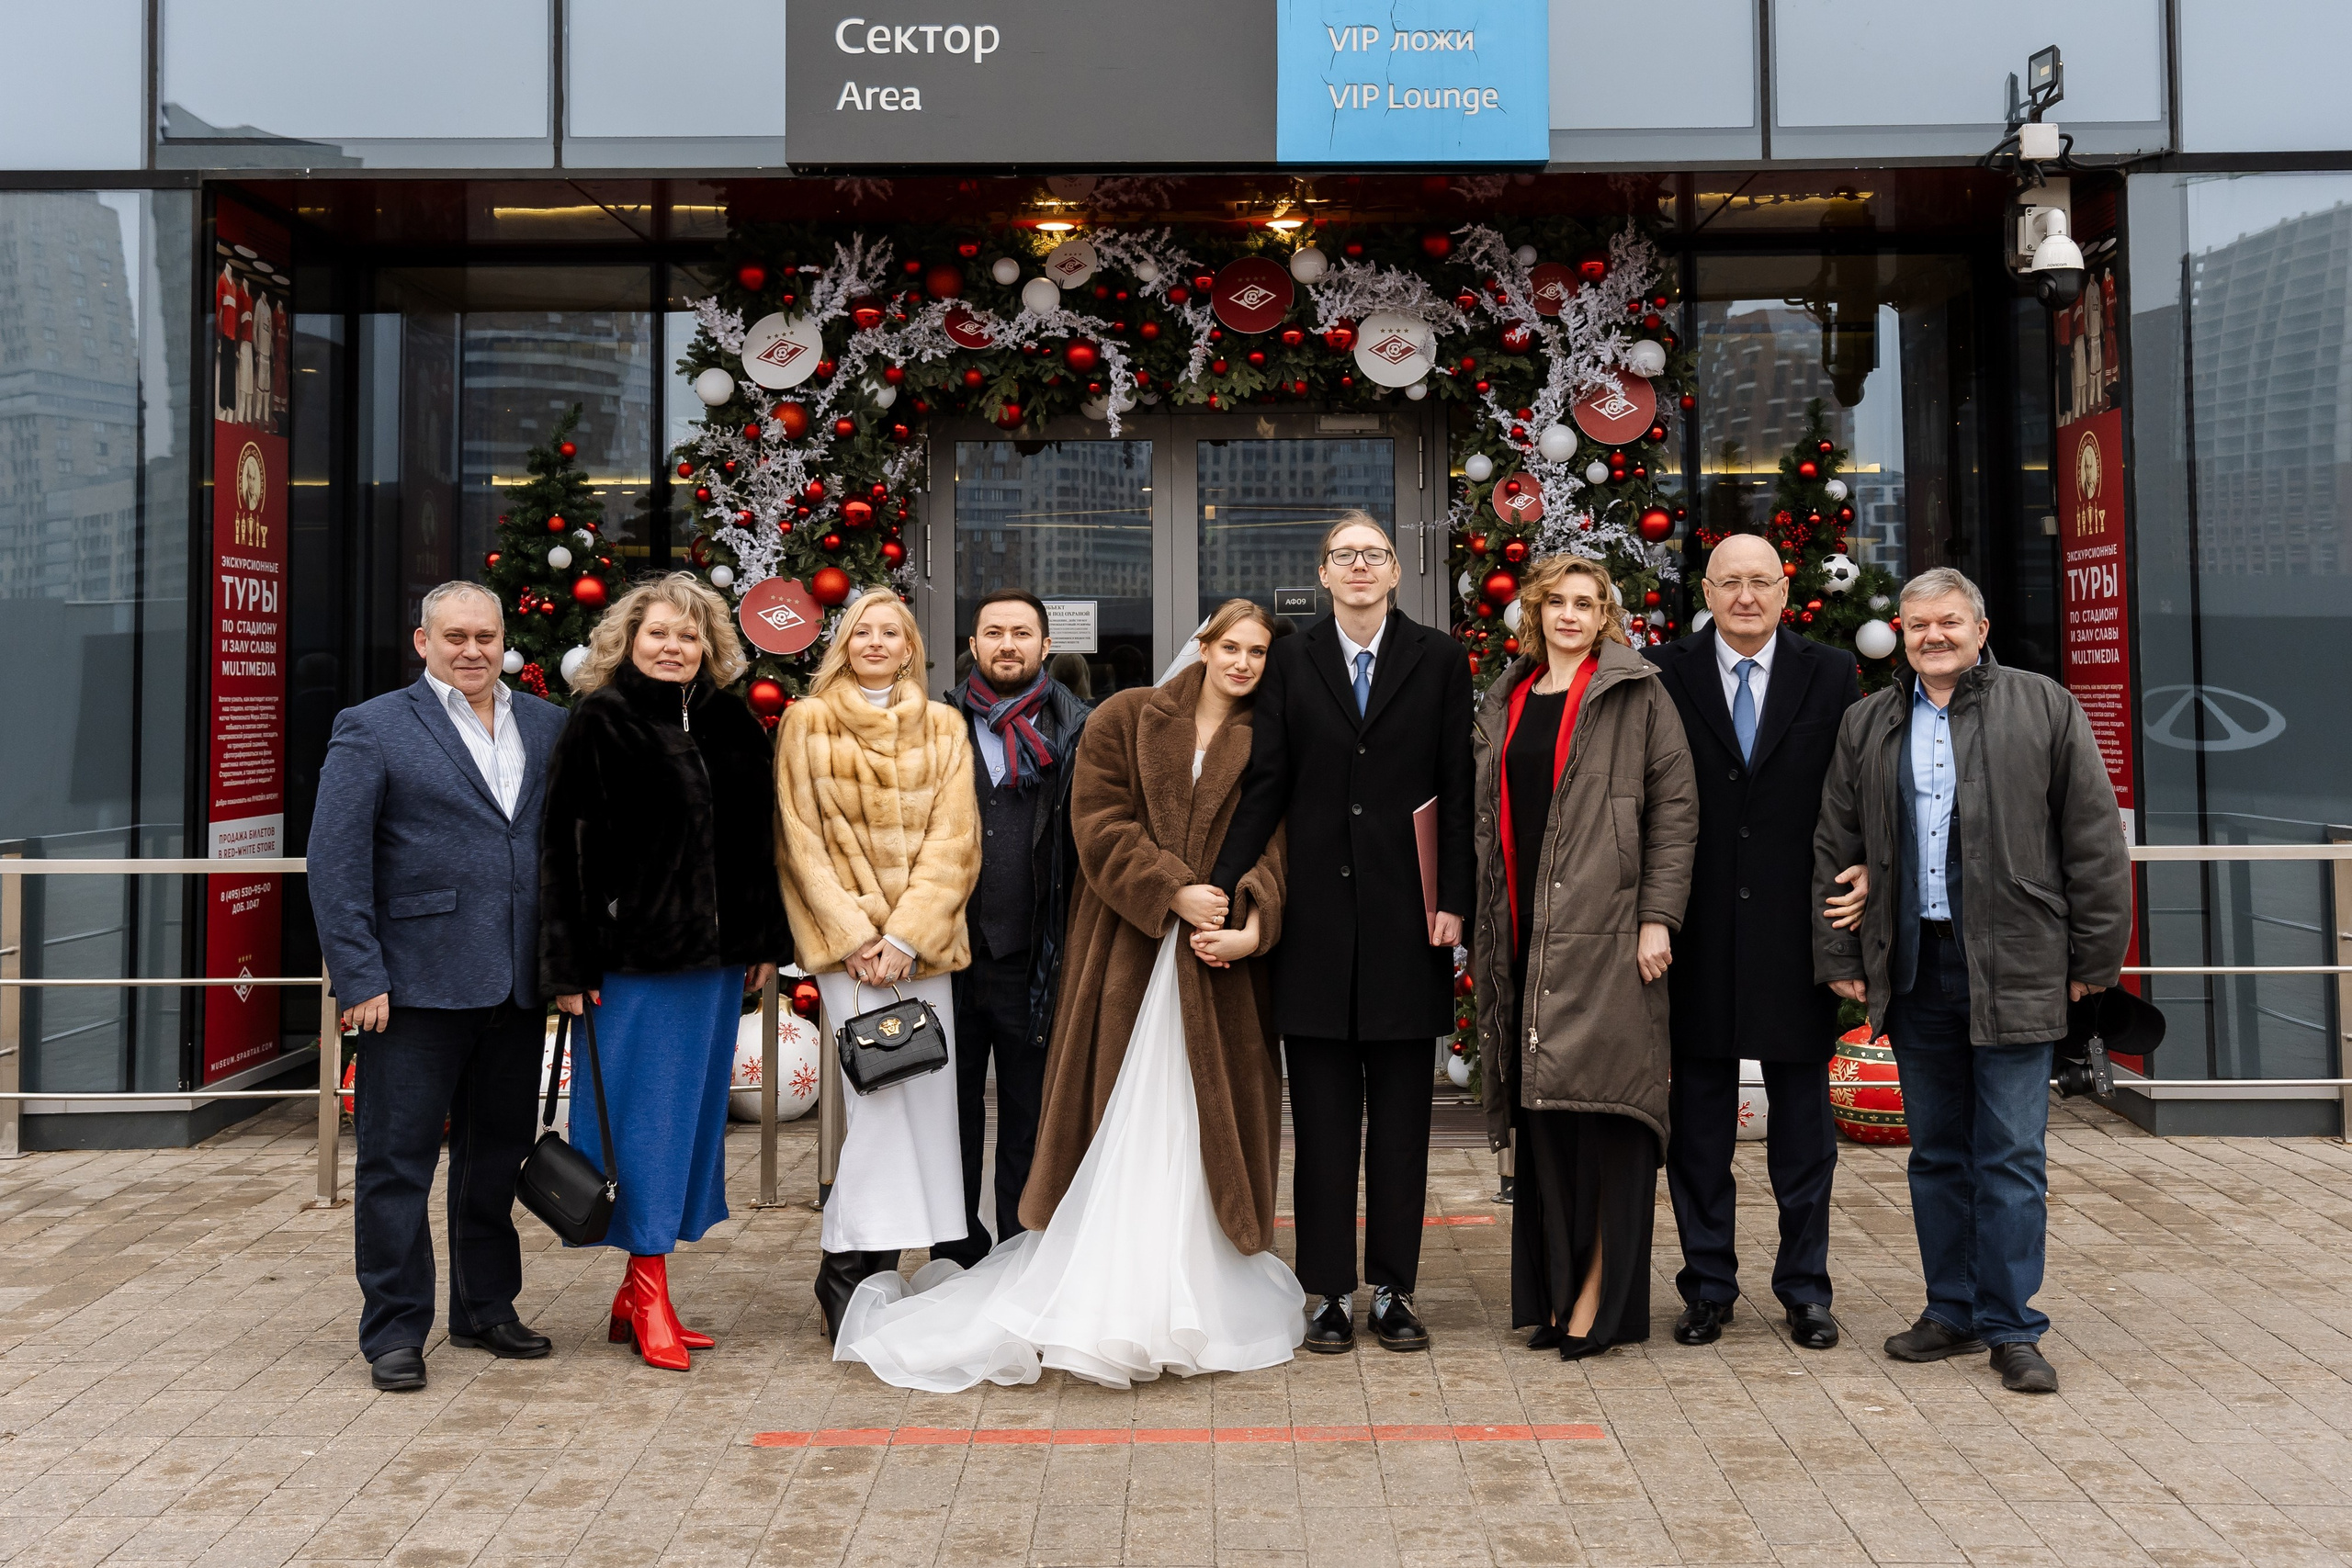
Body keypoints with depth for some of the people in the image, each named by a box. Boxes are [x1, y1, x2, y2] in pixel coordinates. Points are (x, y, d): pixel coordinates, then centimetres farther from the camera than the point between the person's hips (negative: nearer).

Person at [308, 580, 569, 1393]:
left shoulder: (549, 726, 10)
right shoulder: (373, 729, -1)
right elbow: (335, 862, -6)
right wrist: (360, 978, -12)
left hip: (518, 987, 4)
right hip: (417, 986, -4)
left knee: (497, 1158, 15)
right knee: (396, 1164, 4)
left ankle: (486, 1311, 30)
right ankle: (394, 1332, 17)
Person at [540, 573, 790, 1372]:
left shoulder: (732, 724, 10)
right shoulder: (599, 723, -5)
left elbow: (757, 839, 14)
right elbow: (566, 849, -8)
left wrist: (765, 941, 11)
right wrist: (569, 964, -13)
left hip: (715, 953, 6)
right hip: (631, 954, -6)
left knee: (693, 1112, 10)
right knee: (643, 1117, 1)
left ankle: (636, 1294, 23)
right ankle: (650, 1302, 12)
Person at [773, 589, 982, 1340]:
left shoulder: (945, 729, 10)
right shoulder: (807, 722, 6)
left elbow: (952, 841, 3)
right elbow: (800, 840, 1)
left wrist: (906, 934, -8)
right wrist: (855, 934, -8)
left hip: (925, 938, 3)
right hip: (844, 937, -2)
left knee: (925, 1093, 0)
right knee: (879, 1090, -12)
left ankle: (858, 1268, 12)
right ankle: (852, 1264, 1)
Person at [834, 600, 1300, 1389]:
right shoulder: (1125, 718, 4)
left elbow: (1272, 846, 0)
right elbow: (1102, 823, -5)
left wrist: (1251, 925, -17)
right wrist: (1175, 891, -15)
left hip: (1219, 967, 2)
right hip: (1129, 954, -2)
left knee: (1204, 1123, 6)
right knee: (1120, 1115, 2)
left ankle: (1199, 1295, 16)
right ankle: (1109, 1298, 10)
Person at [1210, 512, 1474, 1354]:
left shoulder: (1438, 661, 6)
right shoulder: (1291, 661, 7)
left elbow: (1457, 790, 2)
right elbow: (1265, 786, 2)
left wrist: (1453, 900, -5)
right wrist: (1221, 884, -8)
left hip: (1407, 915, 0)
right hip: (1316, 914, 0)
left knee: (1401, 1112, 7)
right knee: (1323, 1115, 6)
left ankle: (1394, 1290, 18)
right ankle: (1331, 1291, 15)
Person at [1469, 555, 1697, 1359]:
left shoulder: (1637, 694, 1)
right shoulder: (1506, 702, 17)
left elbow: (1675, 806, -4)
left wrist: (1657, 918, -11)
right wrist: (1487, 926, 14)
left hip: (1606, 931, -5)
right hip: (1528, 934, 5)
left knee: (1603, 1101, -5)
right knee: (1543, 1113, 7)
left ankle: (1601, 1292, 4)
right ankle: (1555, 1289, 15)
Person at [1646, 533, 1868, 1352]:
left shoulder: (1832, 675, 4)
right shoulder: (1664, 674, 1)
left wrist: (1865, 868, -12)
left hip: (1798, 932, 1)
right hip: (1697, 936, 0)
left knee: (1803, 1117, 11)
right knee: (1698, 1117, 9)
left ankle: (1805, 1288, 25)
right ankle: (1707, 1286, 22)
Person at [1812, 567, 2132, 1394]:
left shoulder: (2045, 708, 2)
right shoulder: (1866, 725, 10)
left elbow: (2095, 839, 1)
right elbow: (1835, 850, 11)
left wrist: (2093, 956, -2)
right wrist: (1839, 956, 6)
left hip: (2013, 970, -3)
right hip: (1913, 969, 3)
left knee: (2011, 1156, 0)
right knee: (1937, 1153, 11)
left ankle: (2011, 1327, 11)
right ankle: (1952, 1310, 23)